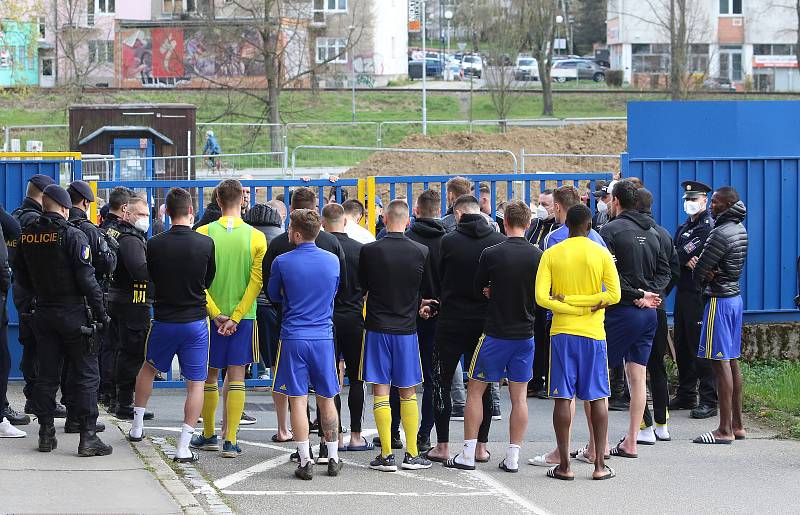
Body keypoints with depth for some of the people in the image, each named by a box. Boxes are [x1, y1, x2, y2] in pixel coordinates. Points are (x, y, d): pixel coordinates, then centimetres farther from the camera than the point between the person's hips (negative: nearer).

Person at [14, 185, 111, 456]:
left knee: (47, 374, 12)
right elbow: (86, 279, -16)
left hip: (43, 312, 5)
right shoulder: (72, 236, -14)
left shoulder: (27, 236, 3)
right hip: (74, 314, -5)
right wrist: (100, 312, -8)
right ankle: (87, 437, -3)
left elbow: (21, 276, 11)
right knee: (85, 375, 0)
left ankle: (46, 433, 14)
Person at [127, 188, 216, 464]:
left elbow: (152, 278, 8)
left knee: (149, 368, 26)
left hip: (163, 321, 2)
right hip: (195, 322, -2)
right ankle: (183, 446, -3)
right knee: (196, 383, 4)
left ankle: (137, 425, 34)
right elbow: (209, 281, 4)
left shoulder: (155, 244, -7)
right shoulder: (206, 243, -10)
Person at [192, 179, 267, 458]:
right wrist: (235, 317, -9)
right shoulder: (256, 237, -5)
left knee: (210, 375, 13)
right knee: (236, 377, 2)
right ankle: (231, 440, -2)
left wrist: (216, 314, -6)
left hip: (212, 316, 0)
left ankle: (209, 435, 22)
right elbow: (256, 281, -9)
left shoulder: (203, 234, -6)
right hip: (243, 316, 0)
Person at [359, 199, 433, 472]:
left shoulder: (369, 251, -7)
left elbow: (361, 289, 7)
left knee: (380, 390, 2)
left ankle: (386, 455, 0)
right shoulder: (421, 252, -2)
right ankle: (412, 453, 11)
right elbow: (427, 294, 9)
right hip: (407, 329, 2)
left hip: (377, 327, -2)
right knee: (408, 391, 11)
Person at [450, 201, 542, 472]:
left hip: (496, 333, -3)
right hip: (525, 333, 3)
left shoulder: (492, 254, -11)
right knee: (519, 396, 8)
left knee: (475, 389, 7)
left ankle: (467, 454, 5)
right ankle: (513, 457, 7)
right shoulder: (538, 256, -2)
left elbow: (478, 289, 3)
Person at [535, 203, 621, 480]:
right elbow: (614, 294, -9)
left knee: (563, 398, 2)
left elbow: (542, 297, -9)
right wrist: (582, 302, -7)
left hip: (561, 332, 0)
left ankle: (564, 465, 1)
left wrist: (567, 302, -6)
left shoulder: (551, 254, 1)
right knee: (597, 398, 6)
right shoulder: (601, 254, 0)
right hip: (593, 333, 0)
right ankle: (600, 465, 5)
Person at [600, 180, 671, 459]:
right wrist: (647, 294, -1)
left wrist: (637, 294, -11)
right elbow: (664, 271, 13)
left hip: (621, 311, -7)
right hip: (649, 313, 7)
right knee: (638, 377, 10)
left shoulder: (611, 230, -10)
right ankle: (631, 442, 12)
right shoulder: (652, 232, 13)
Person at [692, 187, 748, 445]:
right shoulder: (740, 230, 12)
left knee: (721, 363, -8)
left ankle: (724, 430, -7)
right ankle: (737, 425, 17)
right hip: (735, 296, 10)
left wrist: (704, 273, 6)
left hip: (719, 300, -10)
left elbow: (699, 272, -16)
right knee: (732, 361, 13)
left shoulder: (720, 233, -19)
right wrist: (710, 272, -4)